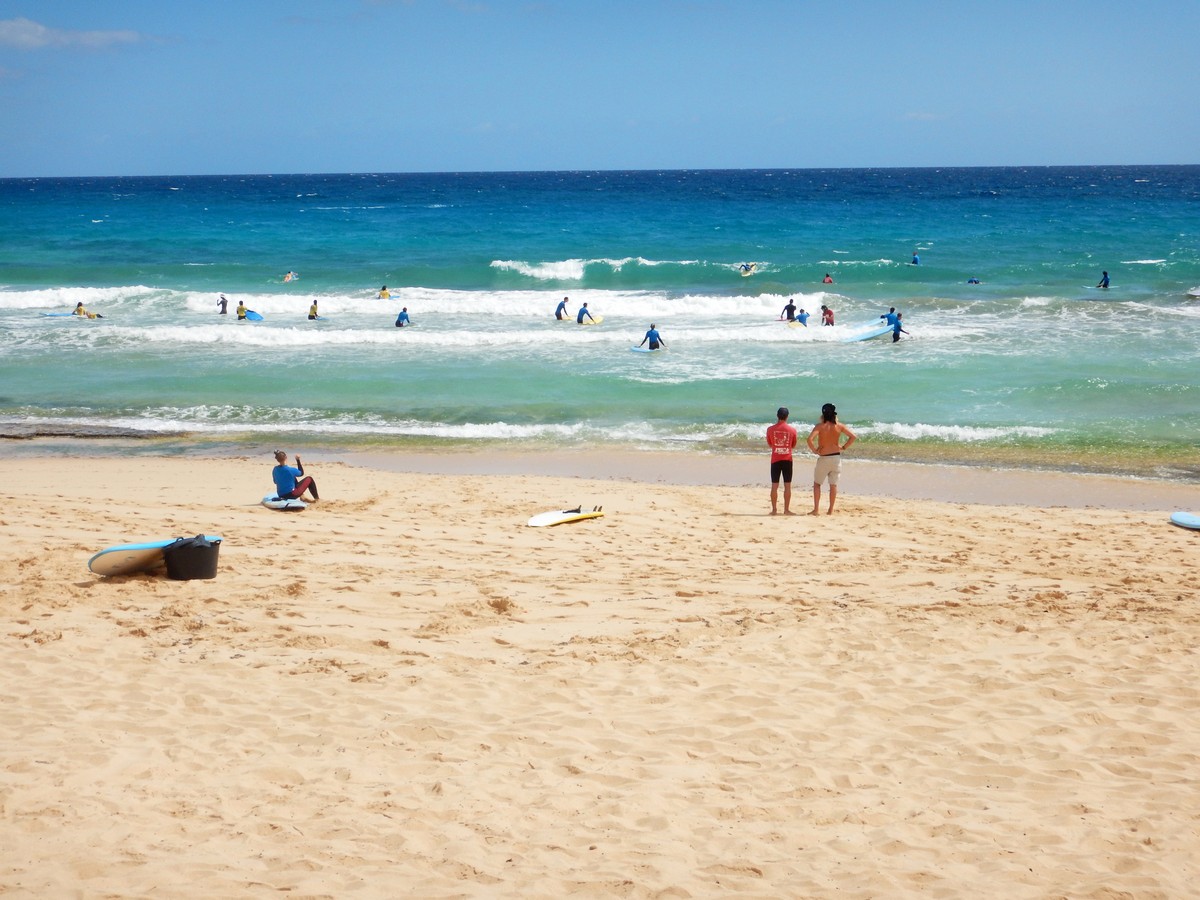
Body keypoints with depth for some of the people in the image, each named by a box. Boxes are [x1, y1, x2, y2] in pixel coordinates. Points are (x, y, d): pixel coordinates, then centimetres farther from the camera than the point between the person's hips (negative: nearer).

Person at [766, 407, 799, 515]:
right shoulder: (792, 430, -3)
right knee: (787, 485, 4)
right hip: (787, 459, 0)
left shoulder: (770, 429, -3)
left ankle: (774, 510, 6)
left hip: (775, 460, 0)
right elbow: (794, 446, 8)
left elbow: (769, 444, 9)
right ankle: (786, 510, 4)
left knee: (774, 485, 5)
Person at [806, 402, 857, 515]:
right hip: (836, 457, 3)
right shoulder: (839, 426, -1)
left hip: (823, 458, -3)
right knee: (833, 484, 10)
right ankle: (831, 510, 12)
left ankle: (816, 510, 3)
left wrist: (814, 450, -9)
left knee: (817, 483, 9)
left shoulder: (820, 426, -11)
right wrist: (844, 448, 5)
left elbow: (810, 439, -24)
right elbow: (853, 436, -1)